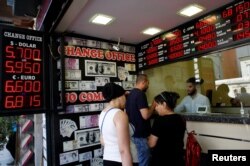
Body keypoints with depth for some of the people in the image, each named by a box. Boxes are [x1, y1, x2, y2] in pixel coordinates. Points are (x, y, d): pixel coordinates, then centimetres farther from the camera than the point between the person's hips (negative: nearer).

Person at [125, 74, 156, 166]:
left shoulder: (130, 94, 9)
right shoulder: (141, 94, -19)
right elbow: (145, 115, -24)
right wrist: (153, 105, -9)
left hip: (132, 133, 9)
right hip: (140, 134, -9)